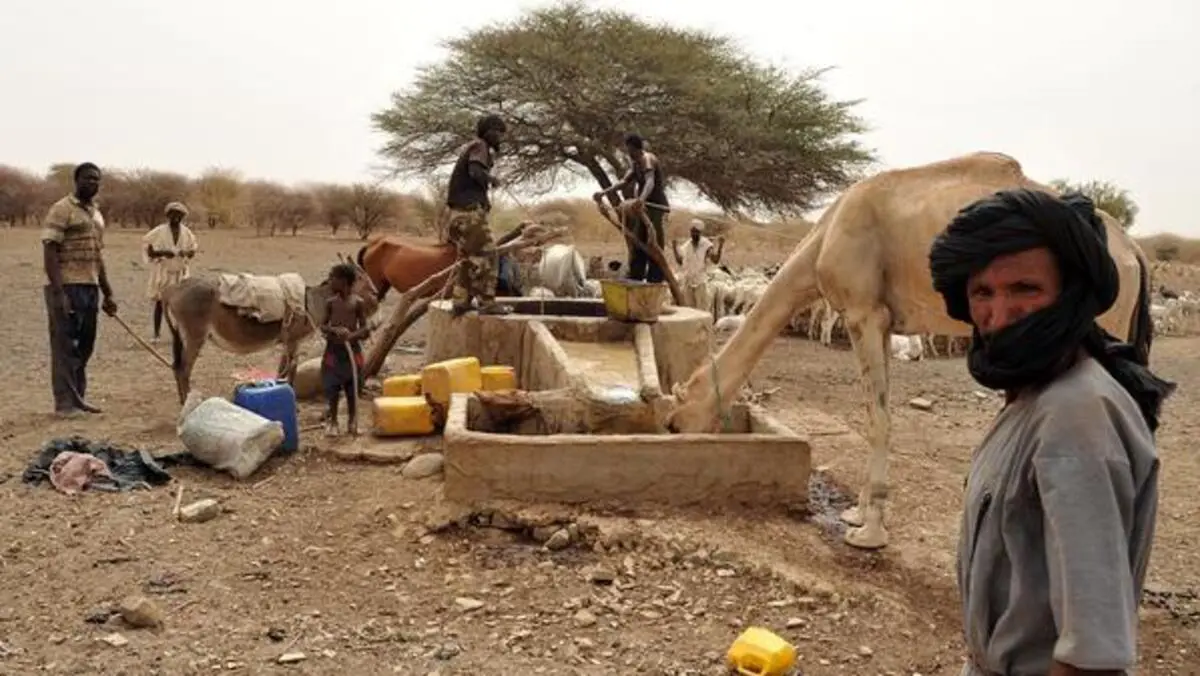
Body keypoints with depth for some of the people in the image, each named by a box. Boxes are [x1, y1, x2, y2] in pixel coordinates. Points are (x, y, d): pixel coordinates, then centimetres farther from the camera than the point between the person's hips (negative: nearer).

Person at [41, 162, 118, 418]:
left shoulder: (97, 215, 17)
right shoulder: (61, 210, -7)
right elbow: (49, 253, -14)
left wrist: (108, 293, 19)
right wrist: (58, 293, -21)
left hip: (90, 288, 8)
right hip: (67, 287, -8)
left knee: (84, 346, 12)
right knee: (65, 346, -2)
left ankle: (78, 397, 21)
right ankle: (65, 403, 3)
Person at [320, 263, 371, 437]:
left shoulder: (357, 302, -5)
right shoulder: (331, 302, 2)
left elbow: (365, 329, -4)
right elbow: (323, 326, 7)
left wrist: (352, 335, -23)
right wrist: (333, 330, -15)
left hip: (352, 349, -2)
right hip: (333, 349, 2)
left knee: (352, 388, 7)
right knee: (332, 388, 5)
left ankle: (352, 422, 20)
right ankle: (332, 421, 18)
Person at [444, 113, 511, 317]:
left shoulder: (469, 148, 20)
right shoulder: (479, 147, -8)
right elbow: (475, 171, -24)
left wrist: (491, 156, 11)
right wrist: (492, 179, -7)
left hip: (459, 210, 10)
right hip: (468, 211, -10)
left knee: (468, 256, 16)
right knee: (485, 254, -7)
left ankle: (461, 301, 18)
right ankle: (487, 303, -6)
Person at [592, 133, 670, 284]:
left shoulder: (647, 159, -19)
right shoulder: (635, 162, 11)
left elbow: (650, 181, -37)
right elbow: (625, 182, 20)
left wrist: (641, 199, -57)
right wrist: (604, 193, 11)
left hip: (656, 206, -10)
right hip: (644, 207, 10)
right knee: (637, 245, 13)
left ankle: (655, 282, -9)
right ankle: (633, 279, 21)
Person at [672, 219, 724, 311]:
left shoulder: (706, 245, -8)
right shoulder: (686, 245, 7)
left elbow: (716, 260, -18)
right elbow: (680, 262, 13)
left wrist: (720, 247, -28)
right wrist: (675, 249, 8)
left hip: (701, 282, -5)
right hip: (687, 282, 5)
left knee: (703, 310, -5)